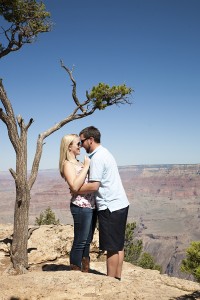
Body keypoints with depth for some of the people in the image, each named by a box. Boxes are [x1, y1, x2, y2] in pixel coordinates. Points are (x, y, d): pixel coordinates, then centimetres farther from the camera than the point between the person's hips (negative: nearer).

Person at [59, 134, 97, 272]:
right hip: (81, 207, -9)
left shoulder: (78, 163, 16)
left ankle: (85, 272, 27)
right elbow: (75, 186, -24)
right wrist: (86, 166, -20)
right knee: (79, 242, 0)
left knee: (87, 241, 16)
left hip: (91, 205, 9)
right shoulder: (67, 164, -9)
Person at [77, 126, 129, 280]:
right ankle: (117, 278, 23)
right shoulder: (105, 152, 16)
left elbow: (94, 186, -20)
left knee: (112, 248, -1)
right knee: (118, 245, 14)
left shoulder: (97, 157, -14)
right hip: (121, 204, 10)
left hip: (110, 207, -10)